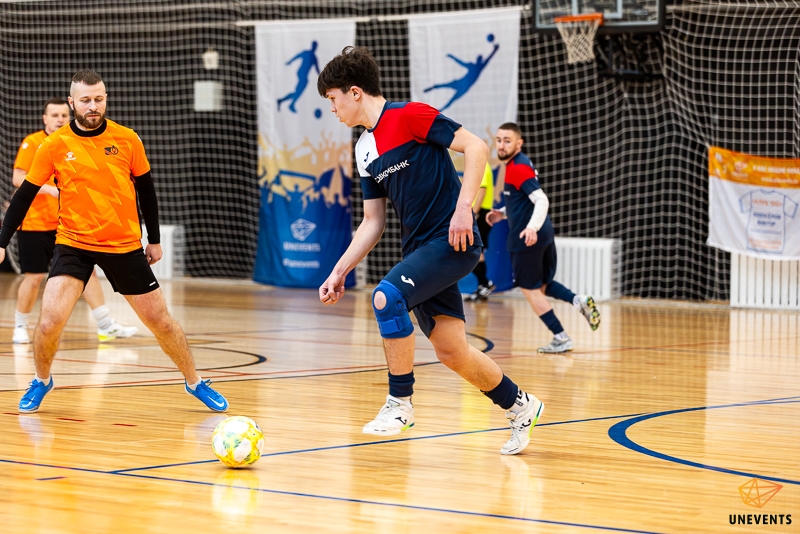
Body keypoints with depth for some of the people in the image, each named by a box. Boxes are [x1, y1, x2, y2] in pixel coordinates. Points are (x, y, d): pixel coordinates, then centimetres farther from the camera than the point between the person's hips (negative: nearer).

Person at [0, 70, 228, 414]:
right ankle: (41, 381, 12)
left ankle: (195, 383, 27)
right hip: (73, 244, -1)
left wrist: (154, 239, 11)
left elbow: (146, 189, 9)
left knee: (160, 320, 7)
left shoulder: (127, 140, -3)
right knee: (49, 321, -17)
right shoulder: (54, 146, -6)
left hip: (125, 245, 1)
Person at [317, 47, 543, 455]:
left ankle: (400, 402, -12)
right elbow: (373, 222, 18)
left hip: (452, 241, -8)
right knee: (451, 351, 6)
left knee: (386, 297, -25)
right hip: (420, 249, 8)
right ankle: (519, 407, 26)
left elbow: (476, 147, -14)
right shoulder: (365, 150, 14)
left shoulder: (409, 116, -10)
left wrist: (463, 208, -21)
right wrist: (339, 272, 10)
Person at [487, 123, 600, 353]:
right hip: (544, 235, 10)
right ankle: (579, 301, -3)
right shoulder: (519, 164, 14)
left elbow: (542, 200, -26)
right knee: (541, 285, 20)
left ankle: (561, 338, 1)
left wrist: (532, 227, -40)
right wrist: (503, 213, 24)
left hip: (526, 238, -10)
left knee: (529, 289, 2)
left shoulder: (518, 168, -16)